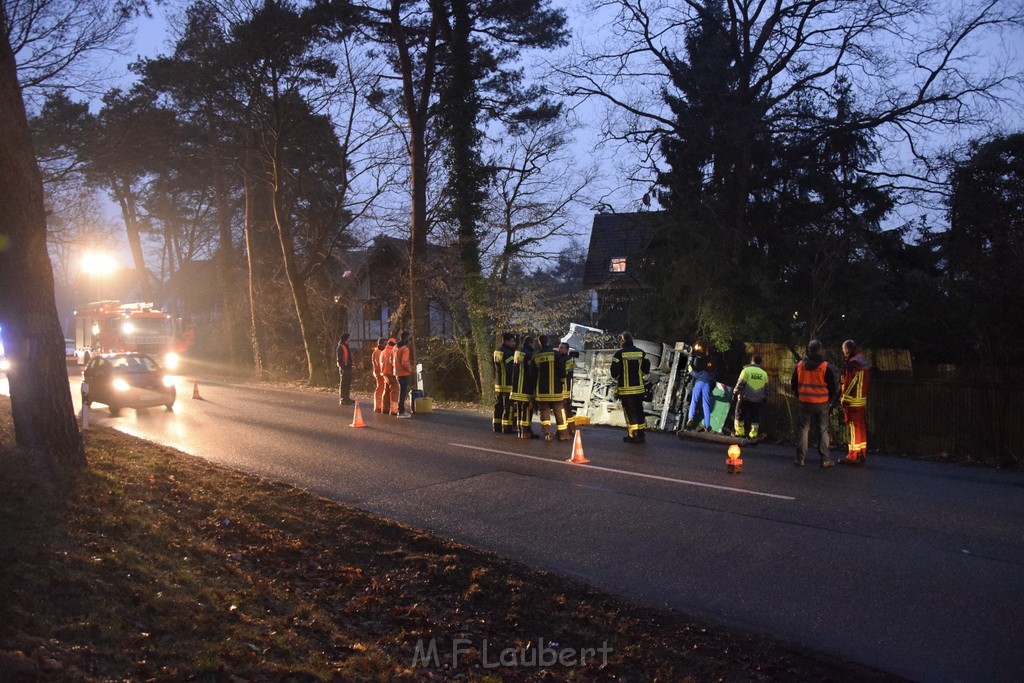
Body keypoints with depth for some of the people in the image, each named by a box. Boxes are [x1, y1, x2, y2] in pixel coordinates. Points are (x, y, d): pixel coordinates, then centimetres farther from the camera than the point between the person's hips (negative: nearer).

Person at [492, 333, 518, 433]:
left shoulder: (497, 351, 13)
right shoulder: (507, 353, -18)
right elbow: (511, 369, -22)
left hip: (498, 384, 9)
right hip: (508, 385, -9)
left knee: (498, 406, 13)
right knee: (508, 407, -4)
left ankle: (497, 426, 19)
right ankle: (507, 428, -3)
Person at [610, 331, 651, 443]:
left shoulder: (619, 354, -10)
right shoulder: (641, 353, 3)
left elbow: (614, 371, -12)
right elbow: (646, 369, 5)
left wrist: (616, 377, 9)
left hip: (625, 388, -4)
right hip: (639, 387, 4)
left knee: (629, 411, 2)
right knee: (639, 410, 13)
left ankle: (632, 435, 3)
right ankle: (641, 434, 17)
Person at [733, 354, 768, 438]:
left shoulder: (746, 370, -6)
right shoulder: (764, 373, 8)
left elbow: (740, 384, -9)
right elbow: (766, 388, 12)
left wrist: (735, 393, -1)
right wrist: (764, 399, 20)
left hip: (745, 398, -3)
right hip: (758, 400, 3)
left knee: (740, 415, 7)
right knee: (755, 417, 9)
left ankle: (739, 432, 7)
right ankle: (753, 433, 6)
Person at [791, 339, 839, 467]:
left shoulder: (799, 365, -1)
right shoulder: (825, 367, -10)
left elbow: (793, 384, 8)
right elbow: (833, 386, -5)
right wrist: (830, 401, 10)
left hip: (805, 403, 2)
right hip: (822, 403, -2)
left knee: (804, 429, 9)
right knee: (823, 430, 6)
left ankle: (800, 458, 8)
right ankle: (825, 459, 7)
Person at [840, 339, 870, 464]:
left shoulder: (853, 363, -19)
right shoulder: (863, 359, 10)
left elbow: (849, 384, -19)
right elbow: (861, 382, 12)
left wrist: (843, 399, -14)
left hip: (853, 401, -9)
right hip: (862, 400, 9)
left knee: (853, 428, -3)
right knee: (861, 427, 15)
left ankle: (853, 456, 2)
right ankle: (862, 454, 23)